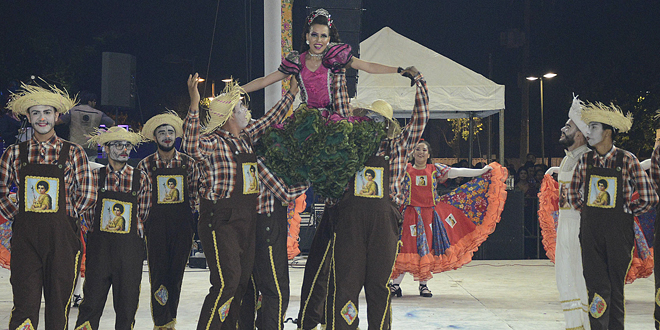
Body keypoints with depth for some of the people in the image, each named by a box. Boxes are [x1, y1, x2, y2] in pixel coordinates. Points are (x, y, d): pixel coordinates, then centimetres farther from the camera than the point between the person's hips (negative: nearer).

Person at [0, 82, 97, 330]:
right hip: (25, 237, 0)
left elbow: (88, 195, 4)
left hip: (62, 237, 0)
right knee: (25, 305, -9)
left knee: (58, 304, 5)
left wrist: (65, 217, 5)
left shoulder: (73, 153, 4)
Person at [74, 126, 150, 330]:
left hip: (130, 246, 1)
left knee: (127, 304, 4)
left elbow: (142, 215, 6)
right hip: (99, 245, 0)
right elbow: (88, 213, 7)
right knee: (92, 300, -1)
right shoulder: (95, 176, 3)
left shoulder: (141, 178, 3)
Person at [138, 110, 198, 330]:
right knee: (158, 272, -4)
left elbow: (194, 194, 10)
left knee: (177, 272, 6)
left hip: (182, 224, 1)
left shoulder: (188, 163, 5)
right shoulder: (146, 165, 2)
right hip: (156, 225, -1)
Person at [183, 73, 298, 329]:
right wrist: (194, 104, -41)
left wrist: (292, 93, 33)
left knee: (242, 282, 9)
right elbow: (191, 145, -33)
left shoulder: (245, 138, 14)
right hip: (220, 221, -8)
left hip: (246, 219, 8)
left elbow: (270, 120, 29)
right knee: (227, 282, -15)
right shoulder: (212, 143, -11)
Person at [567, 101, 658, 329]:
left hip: (618, 232, -2)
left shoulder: (627, 160, -4)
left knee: (616, 288, 5)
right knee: (598, 288, -3)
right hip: (590, 231, 2)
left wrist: (625, 213, 3)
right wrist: (589, 213, 12)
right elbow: (573, 194, 20)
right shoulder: (585, 161, 5)